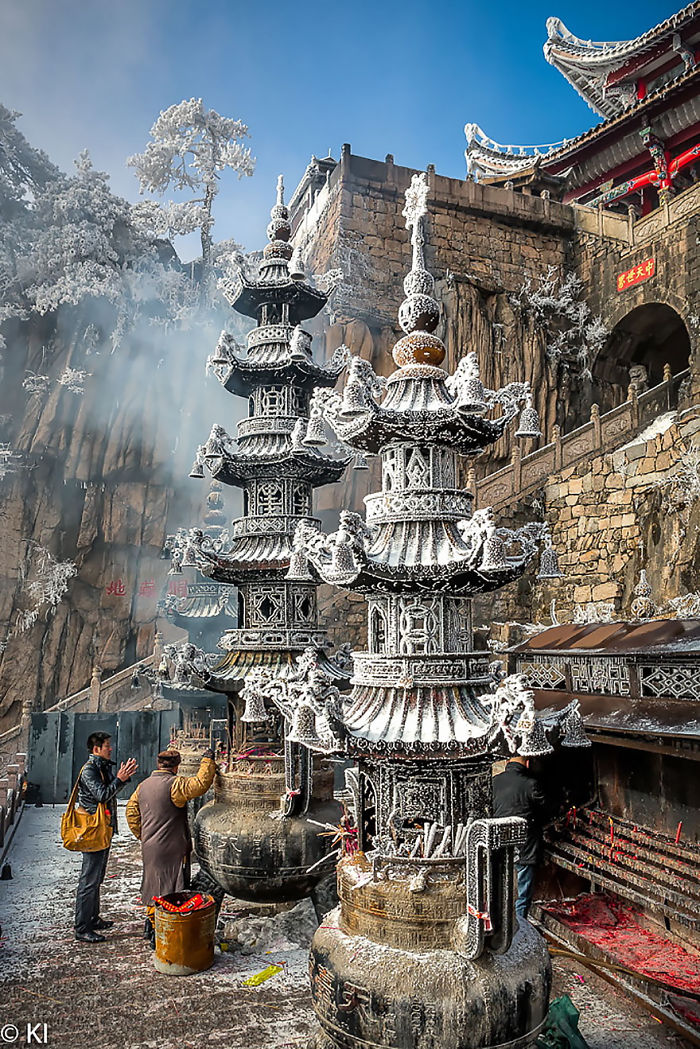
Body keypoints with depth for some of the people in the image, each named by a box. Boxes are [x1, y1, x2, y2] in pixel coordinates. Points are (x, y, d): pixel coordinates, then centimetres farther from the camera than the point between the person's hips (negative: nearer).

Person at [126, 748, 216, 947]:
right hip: (170, 850, -8)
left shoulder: (143, 785, 9)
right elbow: (201, 784, -26)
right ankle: (160, 935, 2)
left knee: (153, 885, 22)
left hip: (149, 848, 8)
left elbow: (131, 811, 14)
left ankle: (151, 925, 34)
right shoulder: (174, 784, -17)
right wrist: (208, 760, -14)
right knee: (168, 890, 0)